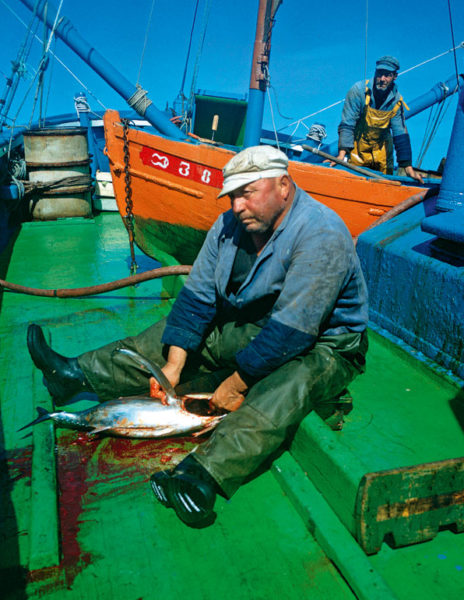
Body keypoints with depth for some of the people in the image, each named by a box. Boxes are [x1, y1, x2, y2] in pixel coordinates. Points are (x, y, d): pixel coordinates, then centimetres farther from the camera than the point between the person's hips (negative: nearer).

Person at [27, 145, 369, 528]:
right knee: (166, 338, 5)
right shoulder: (231, 224, -5)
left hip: (321, 347, -6)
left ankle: (203, 476, -52)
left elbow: (290, 332, -30)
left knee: (280, 392, -39)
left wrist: (237, 383, -24)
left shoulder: (321, 235, -27)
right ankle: (78, 375, 11)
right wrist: (173, 366, -13)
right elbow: (197, 295, -6)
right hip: (249, 328, 7)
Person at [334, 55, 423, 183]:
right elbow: (347, 125, -21)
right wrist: (342, 153, -34)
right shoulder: (359, 90, -18)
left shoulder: (397, 101, -9)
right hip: (357, 149, -3)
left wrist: (408, 168, -13)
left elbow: (401, 135, -6)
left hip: (382, 151, 3)